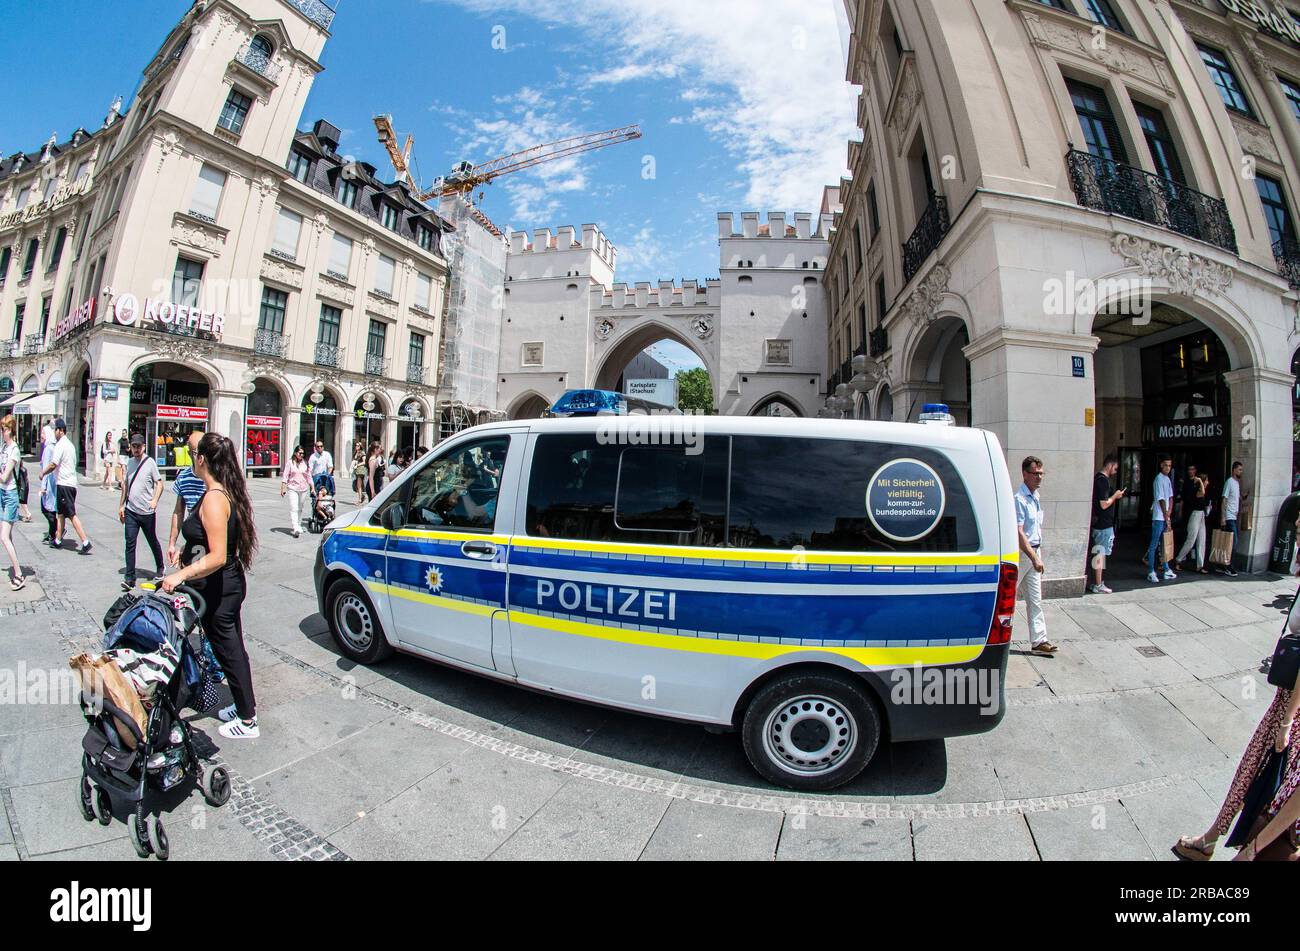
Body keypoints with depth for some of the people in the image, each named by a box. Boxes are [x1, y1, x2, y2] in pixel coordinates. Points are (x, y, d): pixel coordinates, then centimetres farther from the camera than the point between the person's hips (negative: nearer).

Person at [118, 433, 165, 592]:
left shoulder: (150, 462, -7)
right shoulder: (130, 462, 9)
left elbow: (159, 483, -9)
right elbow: (126, 484, 18)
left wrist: (155, 500, -24)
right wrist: (121, 505, 16)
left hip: (147, 512, -4)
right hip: (130, 511, 4)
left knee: (153, 542, 11)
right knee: (130, 544, -2)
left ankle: (160, 569, 30)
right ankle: (130, 578, 1)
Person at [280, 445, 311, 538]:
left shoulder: (305, 462, 7)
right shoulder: (290, 462, 0)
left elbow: (309, 476, 12)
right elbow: (285, 476, 0)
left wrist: (312, 488, 9)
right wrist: (283, 488, -5)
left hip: (304, 488, 3)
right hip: (292, 488, -3)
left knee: (301, 509, 10)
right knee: (293, 508, -11)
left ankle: (297, 525, 24)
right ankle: (296, 529, -19)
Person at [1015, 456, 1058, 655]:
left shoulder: (1036, 497, 11)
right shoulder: (1019, 499, -17)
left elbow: (1037, 529, 18)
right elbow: (1018, 533, -23)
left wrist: (1037, 557, 18)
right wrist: (1034, 558, -25)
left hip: (1033, 552, 9)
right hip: (1020, 554, -9)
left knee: (1035, 600, 10)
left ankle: (1040, 640, 16)